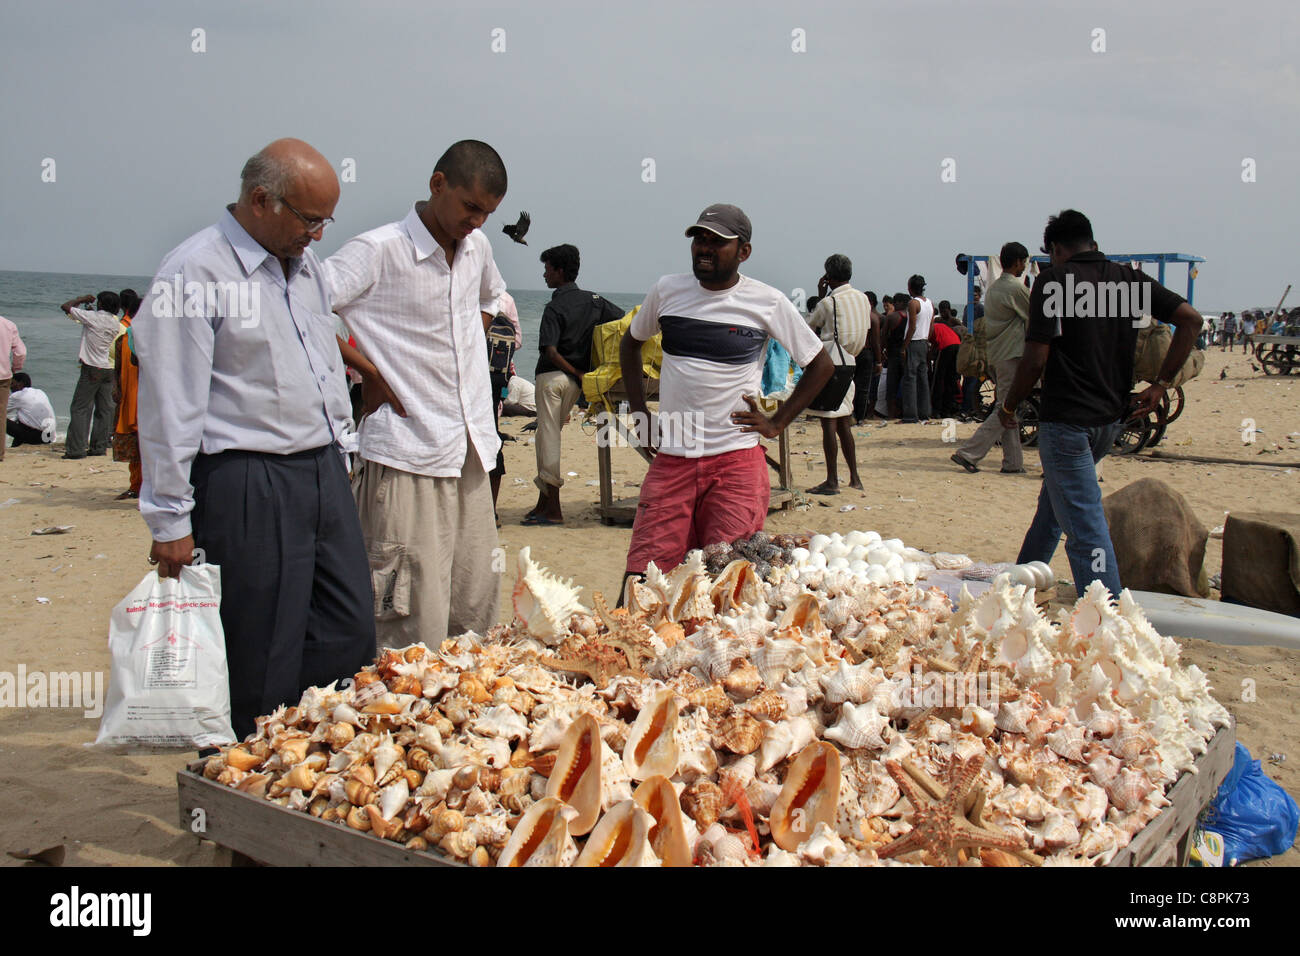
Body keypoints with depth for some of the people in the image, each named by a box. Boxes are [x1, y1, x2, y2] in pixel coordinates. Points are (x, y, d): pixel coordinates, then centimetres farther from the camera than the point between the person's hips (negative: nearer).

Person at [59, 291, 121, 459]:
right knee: (104, 409, 9)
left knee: (80, 408, -3)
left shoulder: (93, 317, -11)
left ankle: (76, 449, -6)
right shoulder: (116, 323, 7)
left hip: (92, 369, -6)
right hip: (109, 369, 6)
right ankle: (100, 446, 13)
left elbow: (65, 306, -5)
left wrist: (82, 299, 9)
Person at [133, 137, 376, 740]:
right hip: (246, 489, -8)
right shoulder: (194, 272, -11)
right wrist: (170, 521, -11)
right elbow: (170, 407, -12)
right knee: (261, 661, 0)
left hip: (324, 473, 8)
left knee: (351, 634, 9)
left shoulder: (305, 263, 14)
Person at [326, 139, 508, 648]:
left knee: (478, 607, 11)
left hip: (472, 453, 7)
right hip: (409, 458, -7)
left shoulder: (477, 247, 11)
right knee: (415, 623, -8)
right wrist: (368, 370, -11)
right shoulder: (379, 251, -10)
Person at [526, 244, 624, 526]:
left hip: (552, 376, -7)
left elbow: (550, 351, -20)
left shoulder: (555, 308, -12)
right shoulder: (593, 301, 6)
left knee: (548, 437, -2)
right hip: (574, 383, 7)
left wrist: (576, 373, -11)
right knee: (550, 437, 15)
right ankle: (543, 504, 18)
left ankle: (553, 510, -3)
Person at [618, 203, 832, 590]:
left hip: (736, 459, -2)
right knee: (642, 577, -5)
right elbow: (630, 343, 25)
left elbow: (821, 365, 9)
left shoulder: (768, 302, -1)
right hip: (671, 457, 2)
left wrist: (776, 424, 3)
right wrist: (639, 413, 14)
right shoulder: (666, 290, 7)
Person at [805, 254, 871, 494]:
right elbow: (866, 334, 15)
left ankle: (832, 481, -3)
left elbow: (810, 326, 4)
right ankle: (854, 478, 17)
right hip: (848, 365, 7)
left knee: (829, 423, -4)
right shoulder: (864, 299, 8)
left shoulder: (828, 302, -12)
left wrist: (820, 295, 7)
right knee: (843, 423, 15)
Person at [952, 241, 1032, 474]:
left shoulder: (994, 286, 13)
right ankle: (968, 453, -12)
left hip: (994, 354, 9)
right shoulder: (1016, 287, -13)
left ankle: (1013, 462, 13)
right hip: (1010, 354, -9)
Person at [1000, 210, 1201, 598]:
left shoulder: (1053, 281, -10)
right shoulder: (1129, 278, 6)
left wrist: (1009, 406, 1)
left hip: (1066, 419, -7)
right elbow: (1190, 318, 2)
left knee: (1084, 525, -7)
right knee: (1053, 501, 26)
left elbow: (1036, 359, -15)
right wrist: (1161, 383, 6)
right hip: (1111, 417, 7)